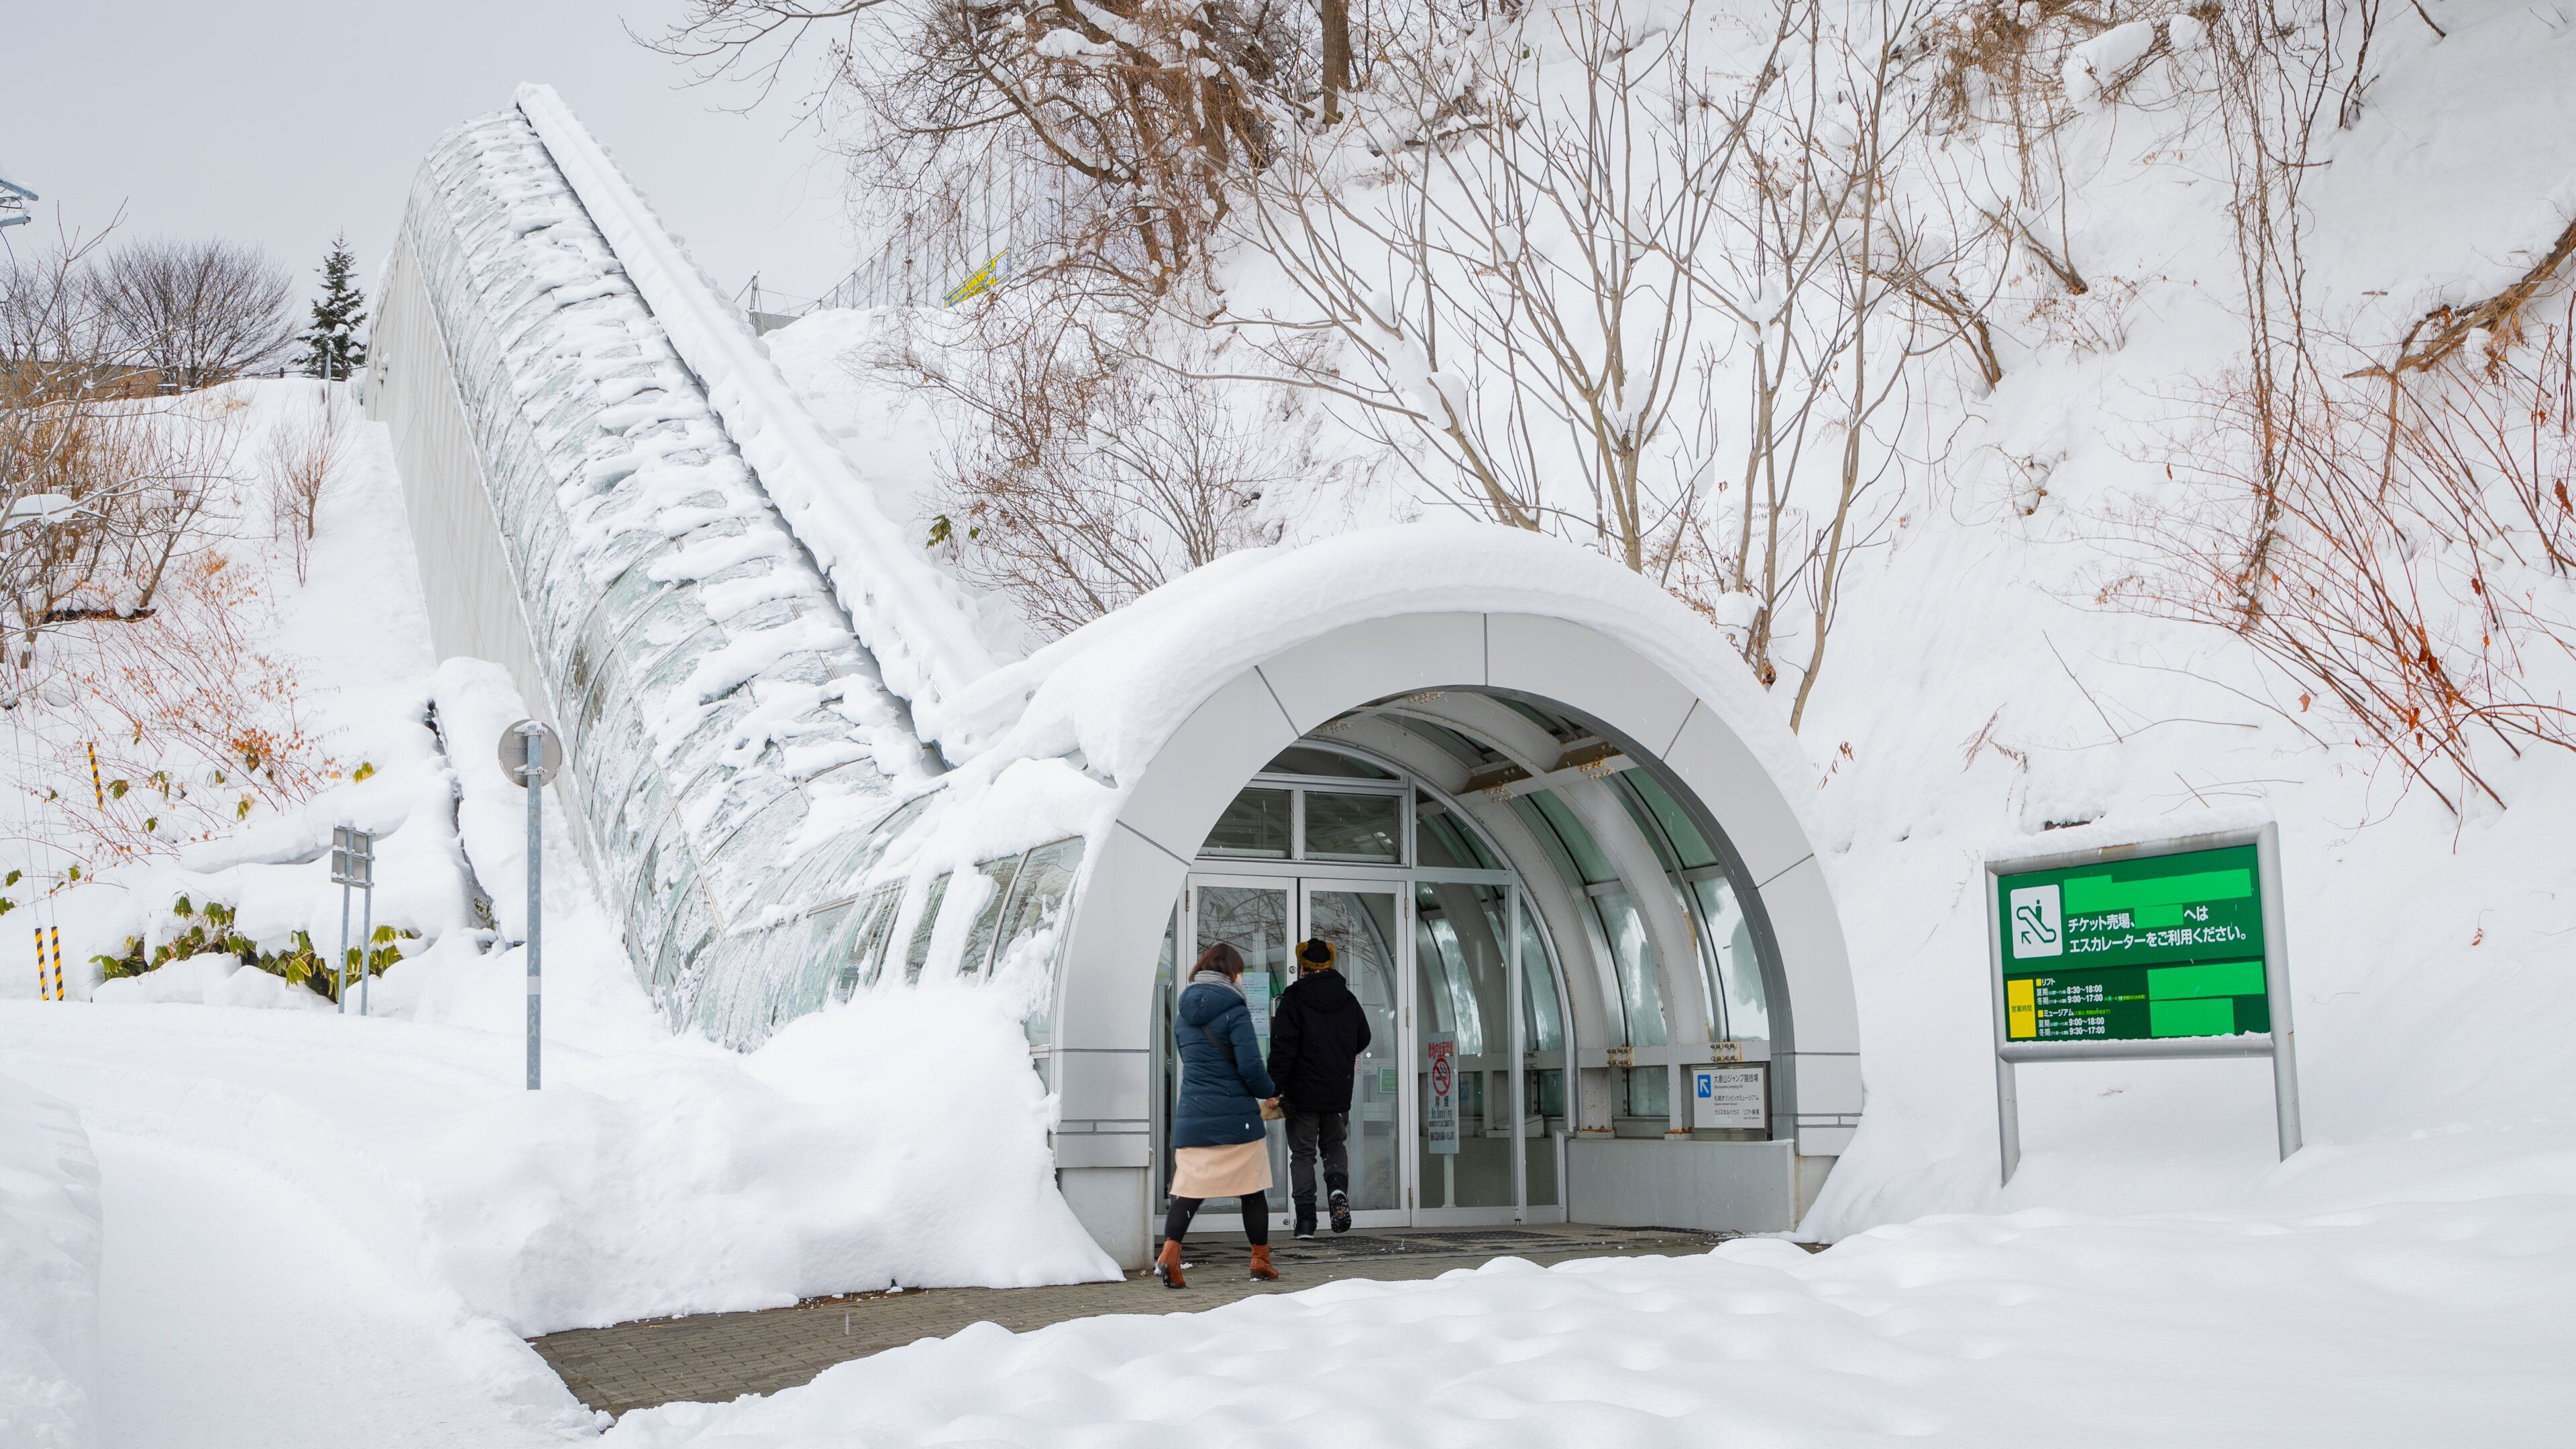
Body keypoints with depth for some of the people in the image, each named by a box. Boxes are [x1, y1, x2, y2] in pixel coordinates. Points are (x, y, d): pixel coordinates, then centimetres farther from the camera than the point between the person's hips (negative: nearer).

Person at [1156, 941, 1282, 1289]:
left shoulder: (1183, 1017, 11)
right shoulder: (1234, 1010, -9)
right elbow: (1250, 1065, -16)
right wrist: (1270, 1093, 4)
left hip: (1192, 1117, 4)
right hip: (1236, 1118, -4)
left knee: (1189, 1188, 3)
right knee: (1252, 1188, 10)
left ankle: (1169, 1251, -18)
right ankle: (1261, 1260, 20)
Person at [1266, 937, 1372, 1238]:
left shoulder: (1293, 1000, -9)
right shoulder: (1348, 1000, 7)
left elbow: (1283, 1048, -15)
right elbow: (1363, 1040, 18)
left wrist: (1274, 1088, -13)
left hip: (1303, 1092, -4)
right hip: (1339, 1092, 4)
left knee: (1302, 1153, 6)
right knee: (1335, 1145, 20)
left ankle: (1305, 1219, 2)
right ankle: (1338, 1189, -7)